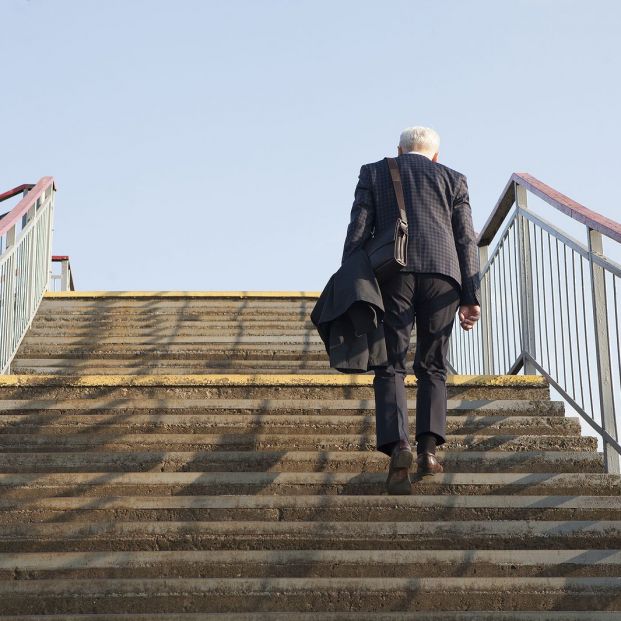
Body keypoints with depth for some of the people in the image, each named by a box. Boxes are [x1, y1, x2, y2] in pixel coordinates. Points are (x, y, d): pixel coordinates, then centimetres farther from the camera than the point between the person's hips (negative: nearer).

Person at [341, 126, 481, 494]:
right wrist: (471, 296, 9)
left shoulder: (374, 173, 20)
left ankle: (398, 445, -21)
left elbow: (358, 231, 8)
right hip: (442, 272, 1)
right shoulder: (453, 179, 22)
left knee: (390, 367, -1)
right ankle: (429, 447, -5)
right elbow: (466, 240, 12)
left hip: (392, 271, -1)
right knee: (432, 367, 10)